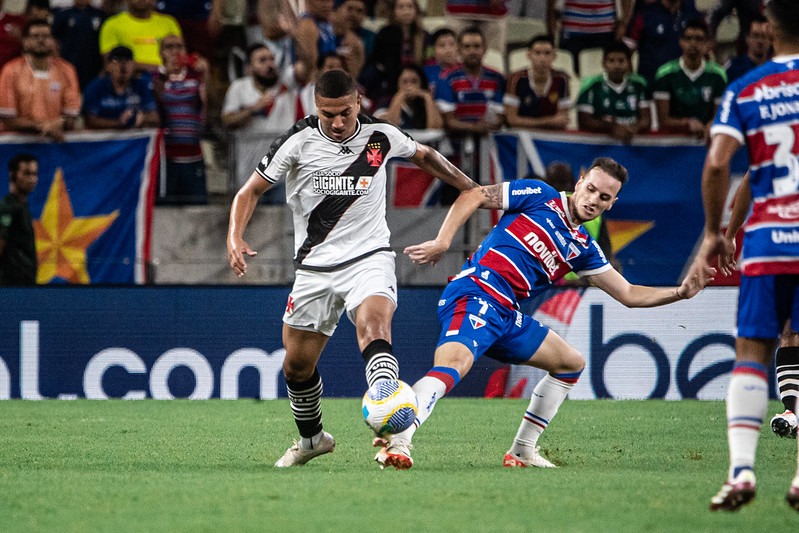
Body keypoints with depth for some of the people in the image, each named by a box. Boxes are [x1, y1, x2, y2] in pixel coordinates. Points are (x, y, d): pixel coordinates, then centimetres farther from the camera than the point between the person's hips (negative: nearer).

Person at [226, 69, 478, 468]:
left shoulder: (380, 136, -3)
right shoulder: (298, 142, -8)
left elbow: (424, 156, 19)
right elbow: (251, 191, -1)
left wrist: (472, 189, 20)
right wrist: (235, 238, -18)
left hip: (369, 257, -2)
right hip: (314, 267, 2)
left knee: (373, 325, -32)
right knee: (296, 366, 8)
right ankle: (312, 438, 37)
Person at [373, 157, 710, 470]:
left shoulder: (583, 248, 19)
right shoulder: (540, 197, 2)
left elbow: (629, 295, 22)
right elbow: (473, 196, 1)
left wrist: (680, 292, 9)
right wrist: (442, 243, -10)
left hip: (507, 315, 8)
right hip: (474, 294, -8)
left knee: (571, 364, 20)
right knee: (452, 365, -34)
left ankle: (522, 452, 21)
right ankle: (396, 441, -45)